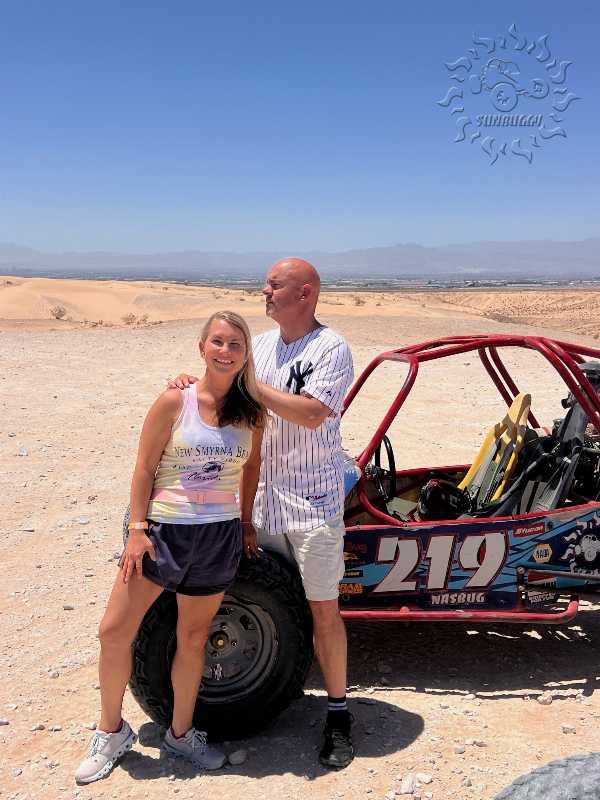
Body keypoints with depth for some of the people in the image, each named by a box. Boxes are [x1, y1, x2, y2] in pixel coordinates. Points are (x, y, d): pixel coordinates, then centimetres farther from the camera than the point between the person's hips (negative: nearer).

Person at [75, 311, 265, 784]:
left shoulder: (252, 410, -1)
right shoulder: (175, 401, -10)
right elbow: (145, 468, -6)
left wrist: (246, 521, 12)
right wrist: (138, 528, -10)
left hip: (220, 537, 2)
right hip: (164, 531, -2)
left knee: (193, 639, 15)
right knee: (115, 631, 0)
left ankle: (181, 734, 34)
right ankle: (112, 732, 24)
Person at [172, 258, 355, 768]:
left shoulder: (332, 348, -10)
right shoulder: (262, 344, 11)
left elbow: (312, 414, -21)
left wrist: (252, 385, -18)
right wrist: (194, 384, -5)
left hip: (313, 498, -6)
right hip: (263, 492, 6)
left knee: (323, 609, 3)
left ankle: (338, 712, 18)